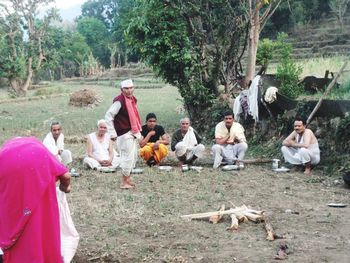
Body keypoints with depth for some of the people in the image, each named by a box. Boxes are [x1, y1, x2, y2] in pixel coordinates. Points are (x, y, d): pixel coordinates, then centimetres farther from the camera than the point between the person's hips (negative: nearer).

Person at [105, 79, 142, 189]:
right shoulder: (119, 101, -17)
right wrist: (112, 133, -21)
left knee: (133, 157, 16)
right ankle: (124, 182, 2)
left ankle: (127, 179, 28)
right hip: (125, 134, -9)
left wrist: (138, 131, 17)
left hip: (134, 133, 9)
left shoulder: (133, 99, 11)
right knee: (128, 157, -8)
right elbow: (108, 116, -20)